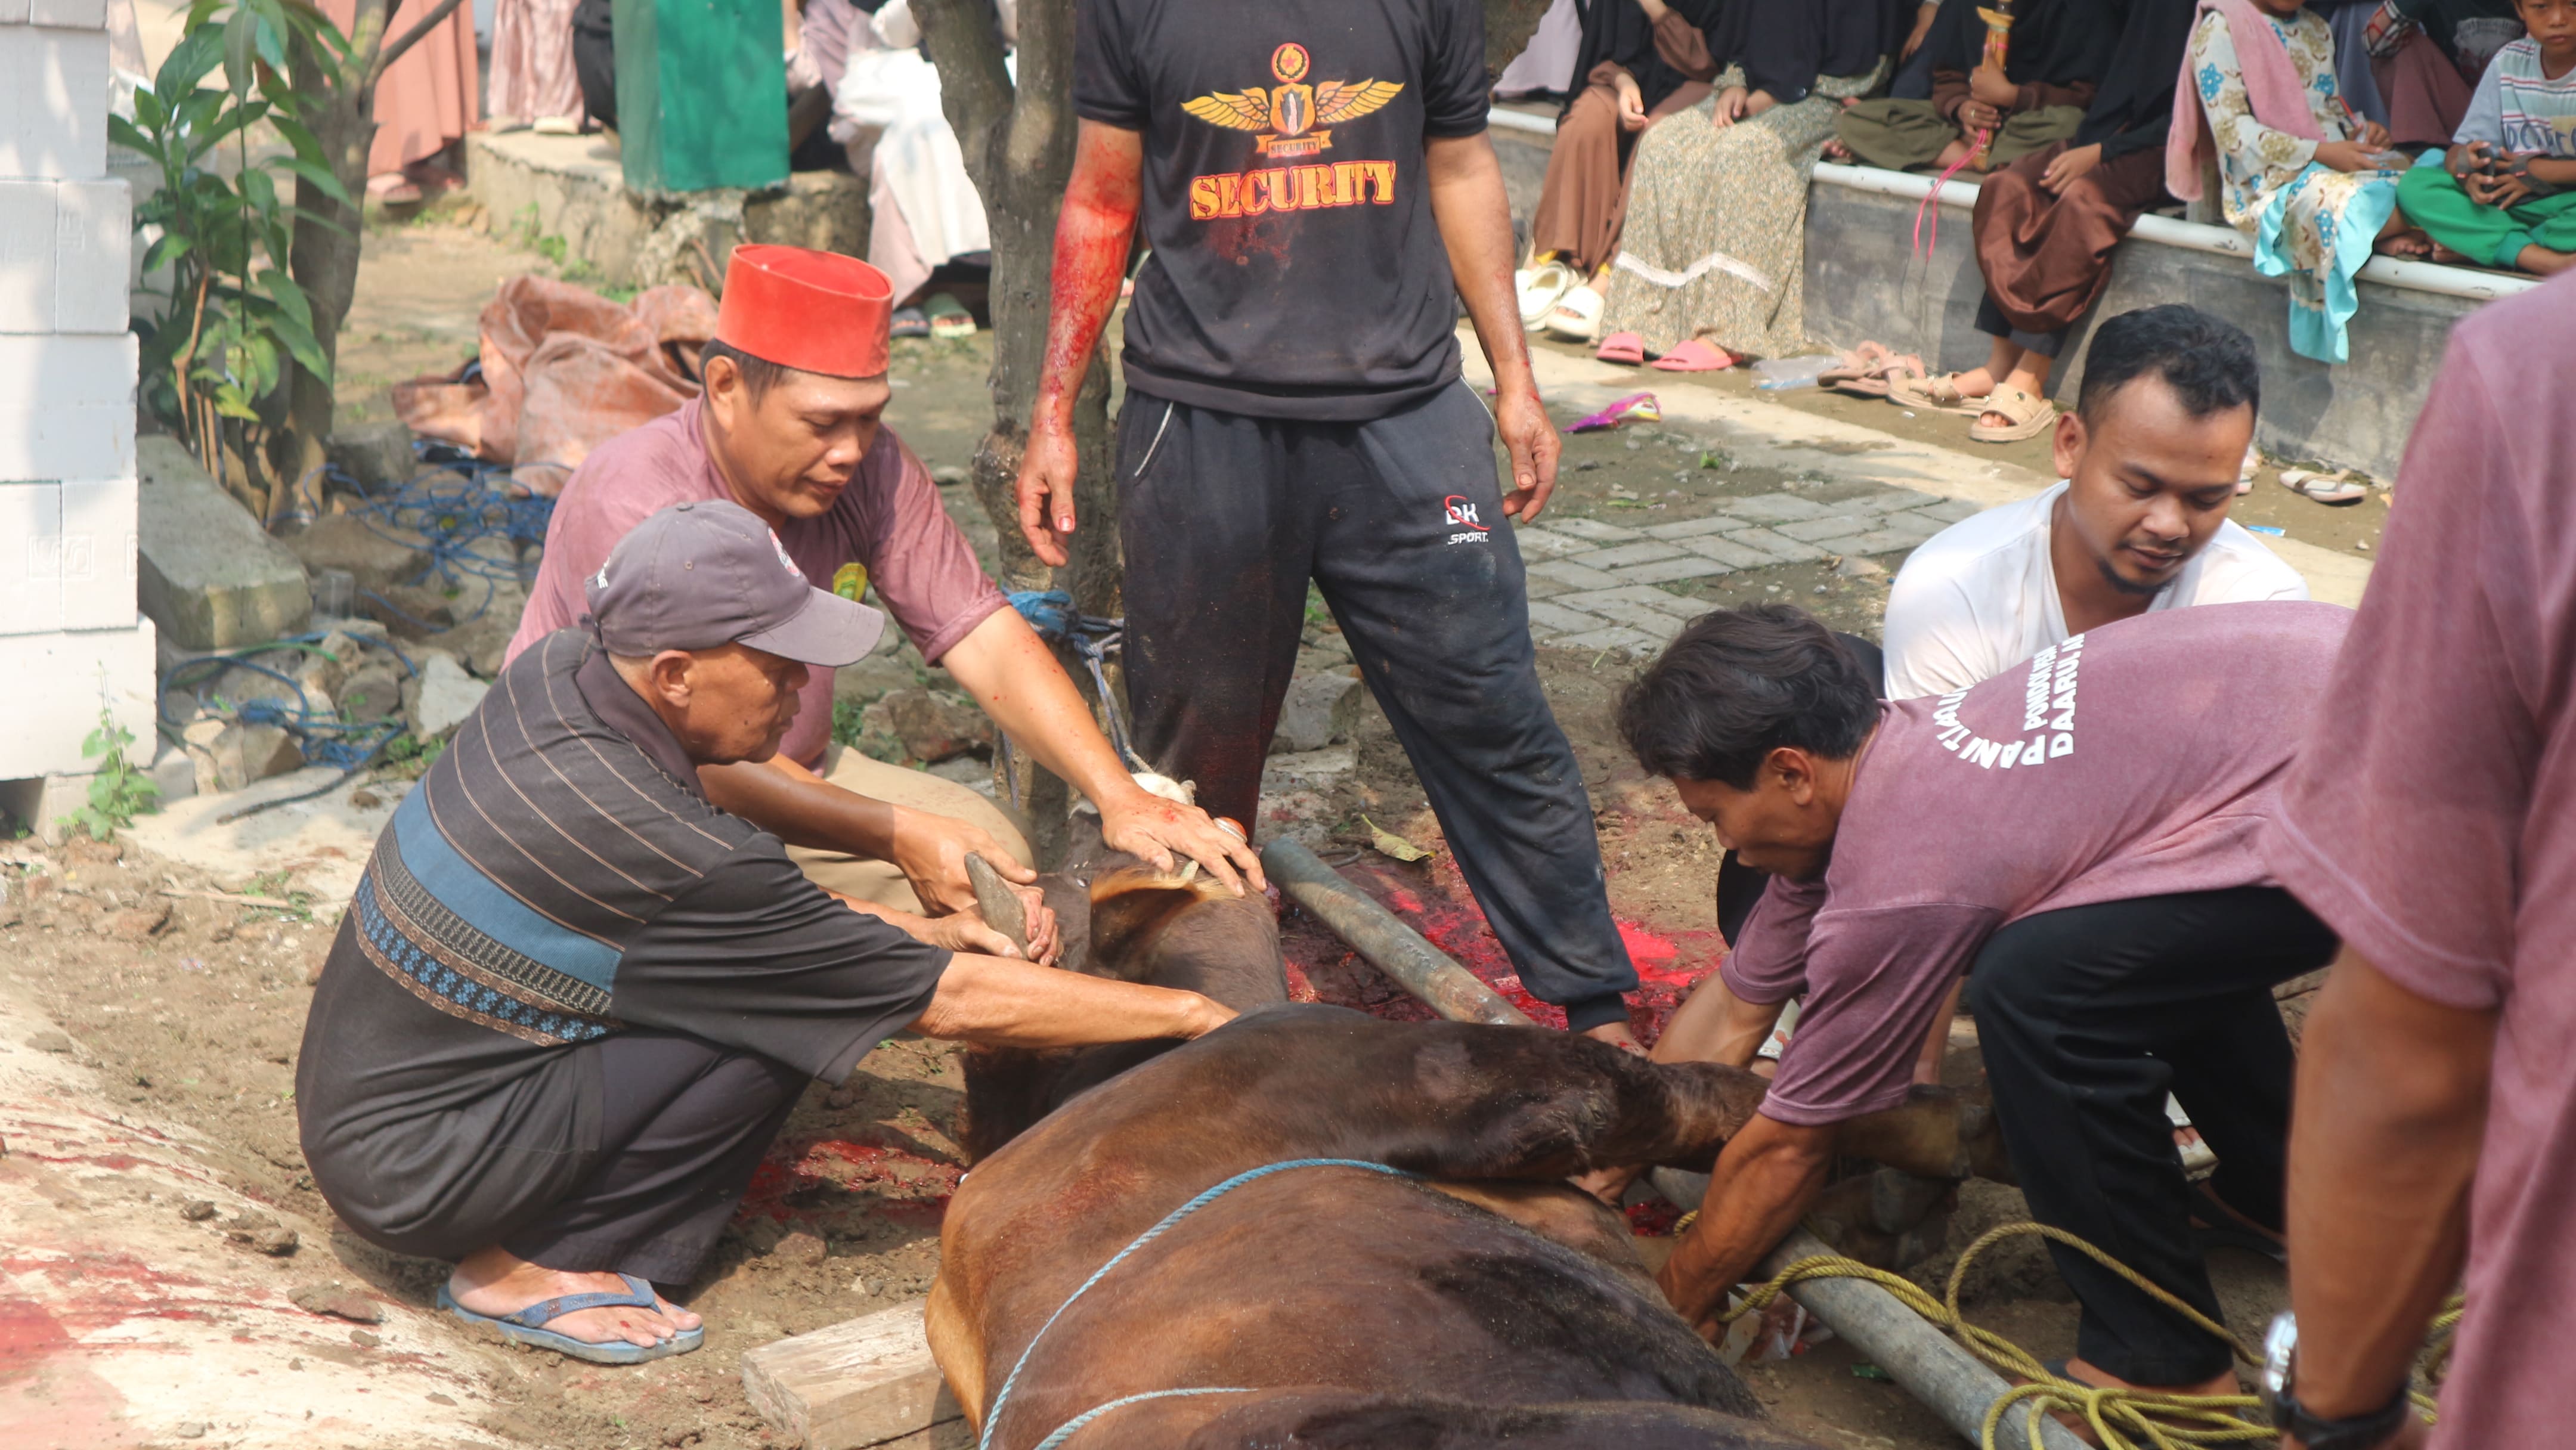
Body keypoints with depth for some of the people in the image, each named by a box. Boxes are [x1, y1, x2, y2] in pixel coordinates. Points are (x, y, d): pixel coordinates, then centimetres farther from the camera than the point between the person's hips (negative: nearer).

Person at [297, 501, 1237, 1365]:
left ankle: (521, 1241, 8)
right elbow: (954, 1001, -21)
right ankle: (529, 1270, -4)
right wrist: (1193, 1015, -13)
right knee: (774, 1021, -15)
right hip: (411, 1177, -8)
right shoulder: (674, 858, -28)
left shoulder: (554, 670, -6)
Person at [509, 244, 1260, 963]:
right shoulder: (630, 502, -27)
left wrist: (1119, 797, -25)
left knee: (989, 853, -14)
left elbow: (982, 636, -12)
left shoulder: (870, 467, -9)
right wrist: (897, 835, -37)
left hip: (792, 779, 7)